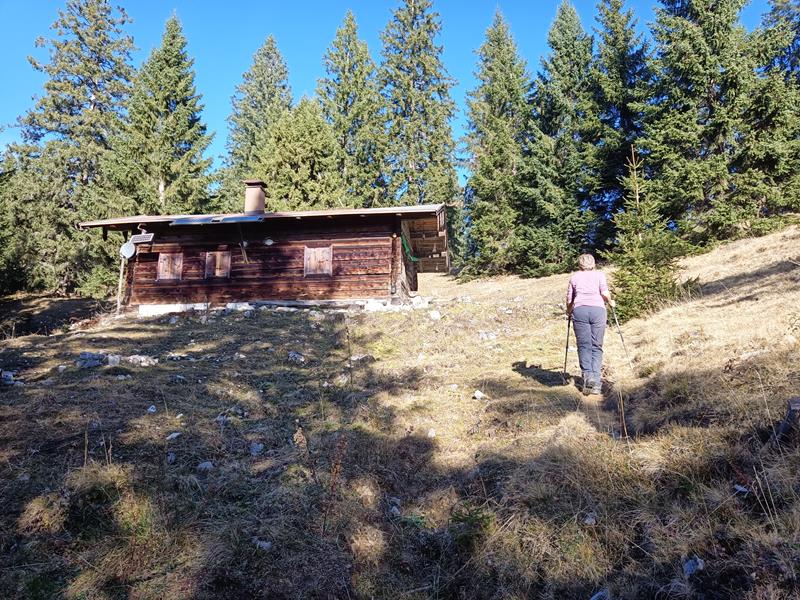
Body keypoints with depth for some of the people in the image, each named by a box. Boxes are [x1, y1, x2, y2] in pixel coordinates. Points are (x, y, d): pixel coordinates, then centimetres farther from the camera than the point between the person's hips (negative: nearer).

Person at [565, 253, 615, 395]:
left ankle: (588, 376, -18)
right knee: (596, 346, 4)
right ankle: (596, 382, -6)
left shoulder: (574, 277, 21)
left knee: (584, 346, 1)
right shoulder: (600, 274, 19)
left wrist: (569, 311, 37)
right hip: (598, 309, 0)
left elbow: (569, 300, 19)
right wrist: (610, 302, 23)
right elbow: (605, 293, 4)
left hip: (579, 310, 0)